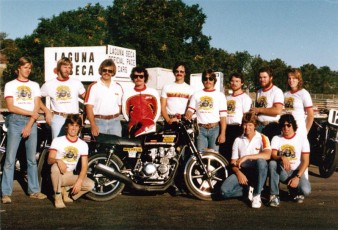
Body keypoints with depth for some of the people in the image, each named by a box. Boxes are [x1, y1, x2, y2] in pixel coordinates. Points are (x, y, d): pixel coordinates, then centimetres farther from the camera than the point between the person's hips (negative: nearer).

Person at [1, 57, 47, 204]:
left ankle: (34, 190, 13)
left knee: (32, 159, 6)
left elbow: (36, 108, 4)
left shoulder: (34, 86, 14)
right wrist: (30, 113, -8)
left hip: (31, 123, 3)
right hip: (15, 122, -3)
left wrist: (29, 126, -8)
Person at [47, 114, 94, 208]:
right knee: (55, 166, -37)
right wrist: (58, 160, -39)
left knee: (90, 185, -21)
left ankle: (67, 193, 3)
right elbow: (49, 160, -14)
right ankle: (57, 197, -20)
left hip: (70, 176, 3)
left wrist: (79, 182, -19)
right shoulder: (58, 141, -3)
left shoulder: (83, 144, 3)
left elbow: (84, 166, -3)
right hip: (58, 175, -2)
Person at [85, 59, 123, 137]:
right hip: (99, 122, -3)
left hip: (115, 122, 3)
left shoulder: (118, 87, 12)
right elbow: (89, 107, -5)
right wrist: (93, 126, -14)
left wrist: (115, 118, 4)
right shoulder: (94, 86, 1)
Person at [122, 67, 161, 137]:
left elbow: (158, 110, 12)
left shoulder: (153, 92, 9)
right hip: (134, 128, 0)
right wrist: (133, 123, 5)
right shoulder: (127, 94, 9)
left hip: (150, 128, 0)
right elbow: (125, 112, 13)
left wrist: (152, 122, 1)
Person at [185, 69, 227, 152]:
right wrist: (187, 117, -17)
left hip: (215, 129, -1)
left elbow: (223, 116, 2)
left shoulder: (220, 95, 9)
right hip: (201, 130, 1)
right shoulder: (196, 94, 14)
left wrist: (223, 134, -6)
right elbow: (190, 111, 7)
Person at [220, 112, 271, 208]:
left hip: (257, 173, -2)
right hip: (242, 172, 2)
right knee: (224, 190, -24)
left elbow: (267, 155, -22)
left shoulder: (262, 138, -2)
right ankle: (249, 190, 0)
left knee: (261, 161, -38)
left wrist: (246, 157, -26)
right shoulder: (238, 140, 9)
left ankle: (257, 194, -20)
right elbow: (233, 162, 7)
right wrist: (238, 173, -15)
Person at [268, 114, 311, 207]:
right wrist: (282, 158, -35)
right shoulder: (276, 139, 3)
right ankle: (274, 195, -24)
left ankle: (294, 190, 9)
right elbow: (273, 156, -12)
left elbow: (305, 161, -5)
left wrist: (297, 177, -18)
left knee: (306, 191, -30)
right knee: (272, 163, -32)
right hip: (282, 171, 1)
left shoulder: (302, 139, 0)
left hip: (296, 171, -1)